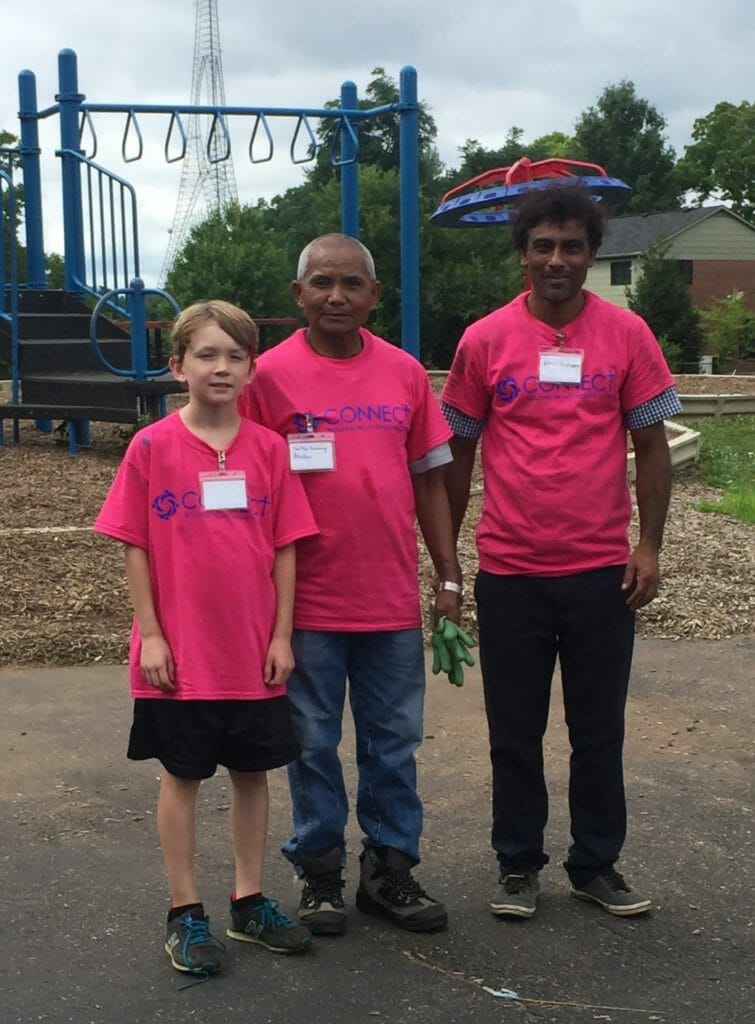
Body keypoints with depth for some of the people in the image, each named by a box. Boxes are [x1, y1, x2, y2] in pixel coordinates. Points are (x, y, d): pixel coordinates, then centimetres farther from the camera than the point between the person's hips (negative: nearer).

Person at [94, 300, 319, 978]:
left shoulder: (268, 448, 0)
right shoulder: (152, 447, -6)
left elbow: (285, 547, 3)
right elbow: (136, 547, -3)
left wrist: (281, 635, 0)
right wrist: (150, 634, -7)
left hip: (255, 652, 3)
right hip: (180, 653, -2)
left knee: (253, 771, 13)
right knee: (182, 775, 9)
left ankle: (251, 902, 29)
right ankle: (185, 914, 22)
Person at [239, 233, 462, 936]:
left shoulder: (405, 373, 4)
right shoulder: (270, 375, -5)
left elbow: (429, 480, 9)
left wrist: (449, 578, 7)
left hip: (393, 599, 3)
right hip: (308, 601, -2)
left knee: (394, 743, 11)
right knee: (314, 744, 9)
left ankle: (390, 870, 26)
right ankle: (319, 874, 24)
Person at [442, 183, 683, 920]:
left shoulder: (627, 335, 0)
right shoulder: (484, 341, -1)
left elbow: (651, 445, 4)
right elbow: (459, 452, 6)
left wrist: (649, 546, -3)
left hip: (602, 570, 0)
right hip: (509, 572, 0)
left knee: (599, 729, 11)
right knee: (515, 731, 10)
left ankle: (596, 864, 27)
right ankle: (518, 865, 25)